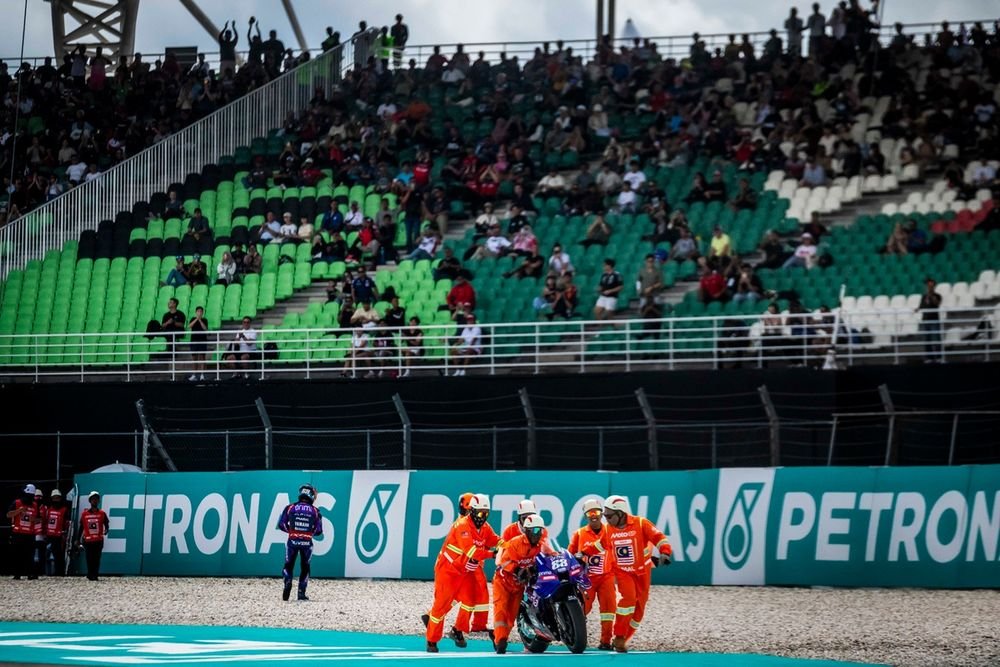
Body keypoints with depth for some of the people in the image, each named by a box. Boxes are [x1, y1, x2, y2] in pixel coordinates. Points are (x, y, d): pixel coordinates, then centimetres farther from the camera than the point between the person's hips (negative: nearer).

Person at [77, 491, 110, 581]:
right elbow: (81, 527, 10)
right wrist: (78, 540, 11)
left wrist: (106, 530, -21)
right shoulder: (85, 514, 5)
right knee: (90, 559, 1)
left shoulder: (102, 513, 4)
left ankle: (95, 575, 4)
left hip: (99, 540, 0)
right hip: (88, 540, 0)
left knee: (97, 559, -1)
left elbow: (106, 524, 3)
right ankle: (90, 575, 9)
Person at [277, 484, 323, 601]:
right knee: (305, 568, 15)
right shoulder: (315, 511, 2)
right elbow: (318, 531, 3)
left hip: (292, 541, 0)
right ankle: (301, 593, 10)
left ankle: (288, 582, -17)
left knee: (288, 566, 12)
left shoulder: (290, 508, 1)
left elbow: (281, 525, 0)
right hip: (307, 543, 0)